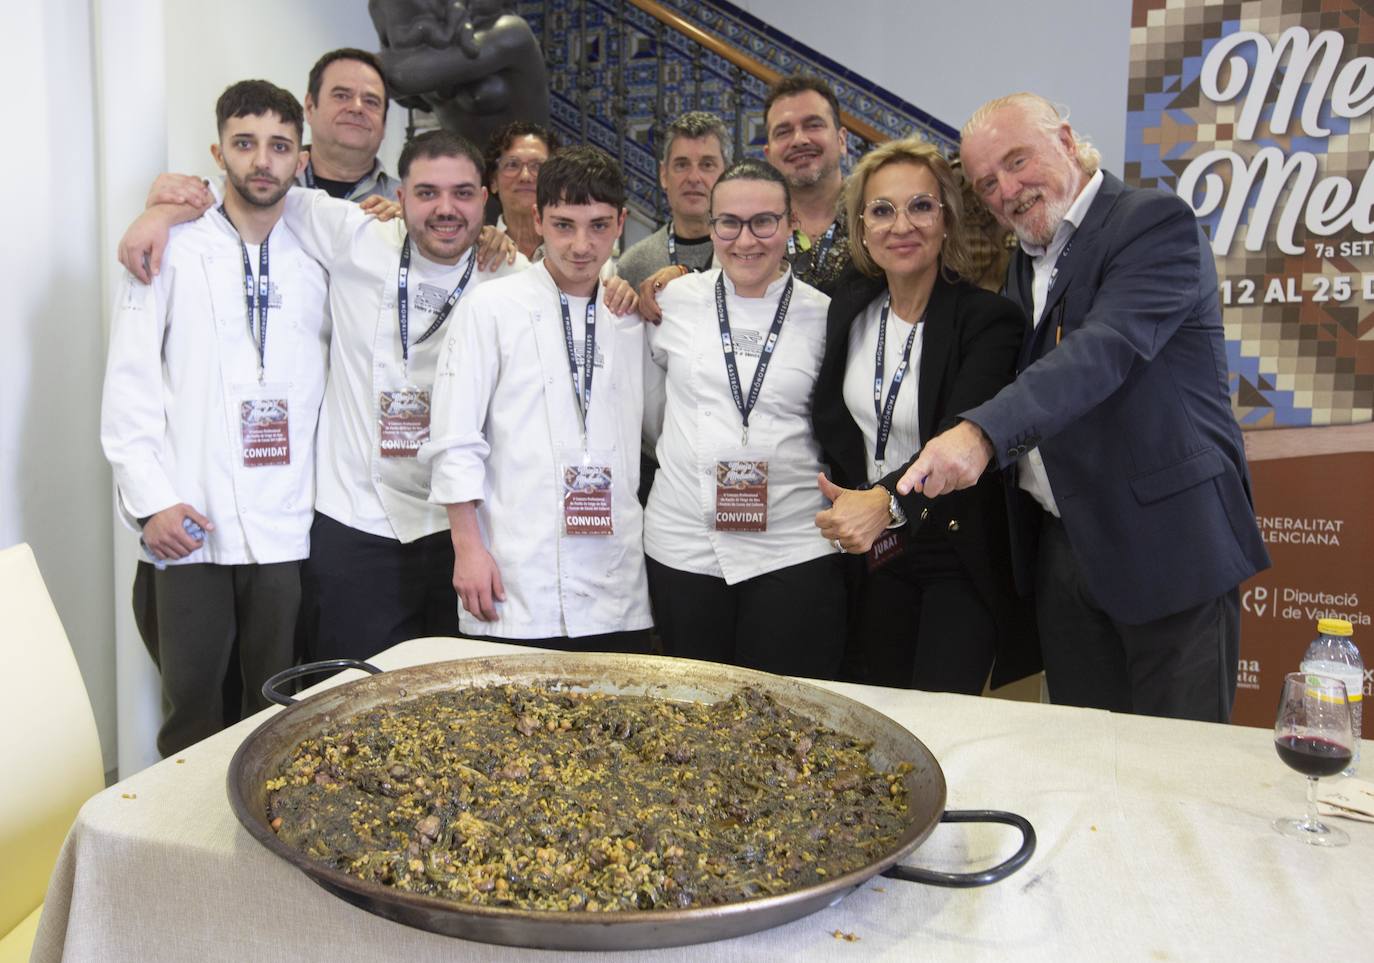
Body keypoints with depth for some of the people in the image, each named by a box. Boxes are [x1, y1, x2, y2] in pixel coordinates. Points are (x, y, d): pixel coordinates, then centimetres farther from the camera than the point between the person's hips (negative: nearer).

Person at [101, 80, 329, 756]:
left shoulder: (318, 262, 10)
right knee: (192, 713, 6)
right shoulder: (173, 253, 3)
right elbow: (129, 386, 0)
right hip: (189, 526, -1)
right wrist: (151, 500, -8)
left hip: (287, 528, 2)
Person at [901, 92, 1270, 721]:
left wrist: (983, 432, -40)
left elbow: (1104, 350, -26)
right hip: (1062, 546, 7)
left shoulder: (1155, 221, -10)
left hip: (1165, 542, -7)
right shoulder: (1024, 261, 14)